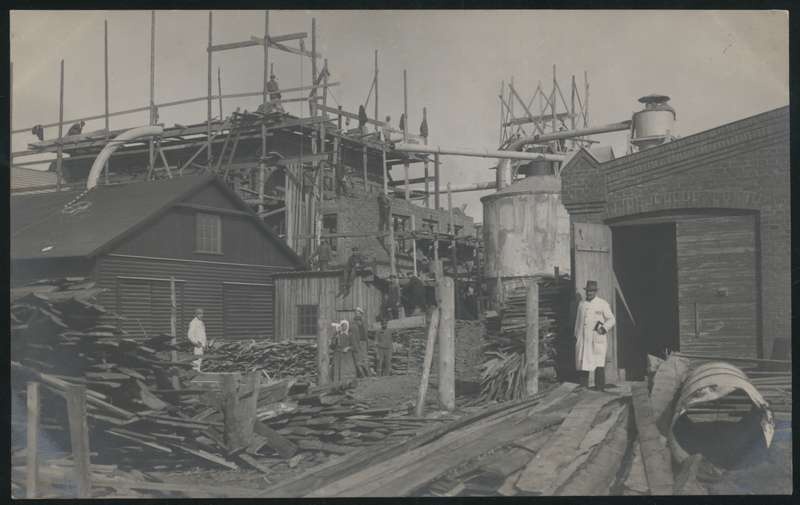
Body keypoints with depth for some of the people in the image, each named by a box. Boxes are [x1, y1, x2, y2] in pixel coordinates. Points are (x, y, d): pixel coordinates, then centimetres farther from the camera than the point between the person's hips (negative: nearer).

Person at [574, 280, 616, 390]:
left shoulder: (603, 304, 2)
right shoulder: (581, 304, 15)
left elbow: (611, 320, 3)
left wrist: (604, 327, -14)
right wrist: (576, 336, 17)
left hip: (597, 339, -4)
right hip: (583, 339, 4)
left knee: (599, 364, -7)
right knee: (582, 363, 2)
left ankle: (600, 388, -2)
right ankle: (583, 388, 10)